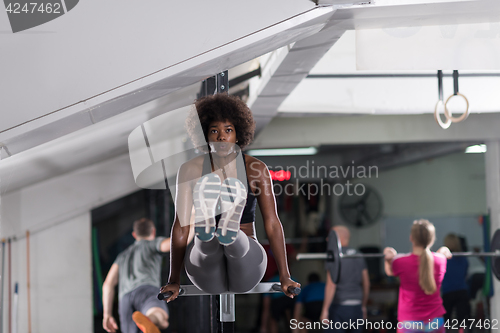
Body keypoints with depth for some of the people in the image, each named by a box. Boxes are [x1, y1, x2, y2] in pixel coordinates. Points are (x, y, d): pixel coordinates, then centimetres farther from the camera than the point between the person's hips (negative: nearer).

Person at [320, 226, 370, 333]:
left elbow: (331, 285, -17)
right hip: (356, 308, 7)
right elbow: (366, 284, 14)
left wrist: (325, 310, -15)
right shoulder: (358, 256, 11)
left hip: (339, 308, -7)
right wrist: (363, 306, 23)